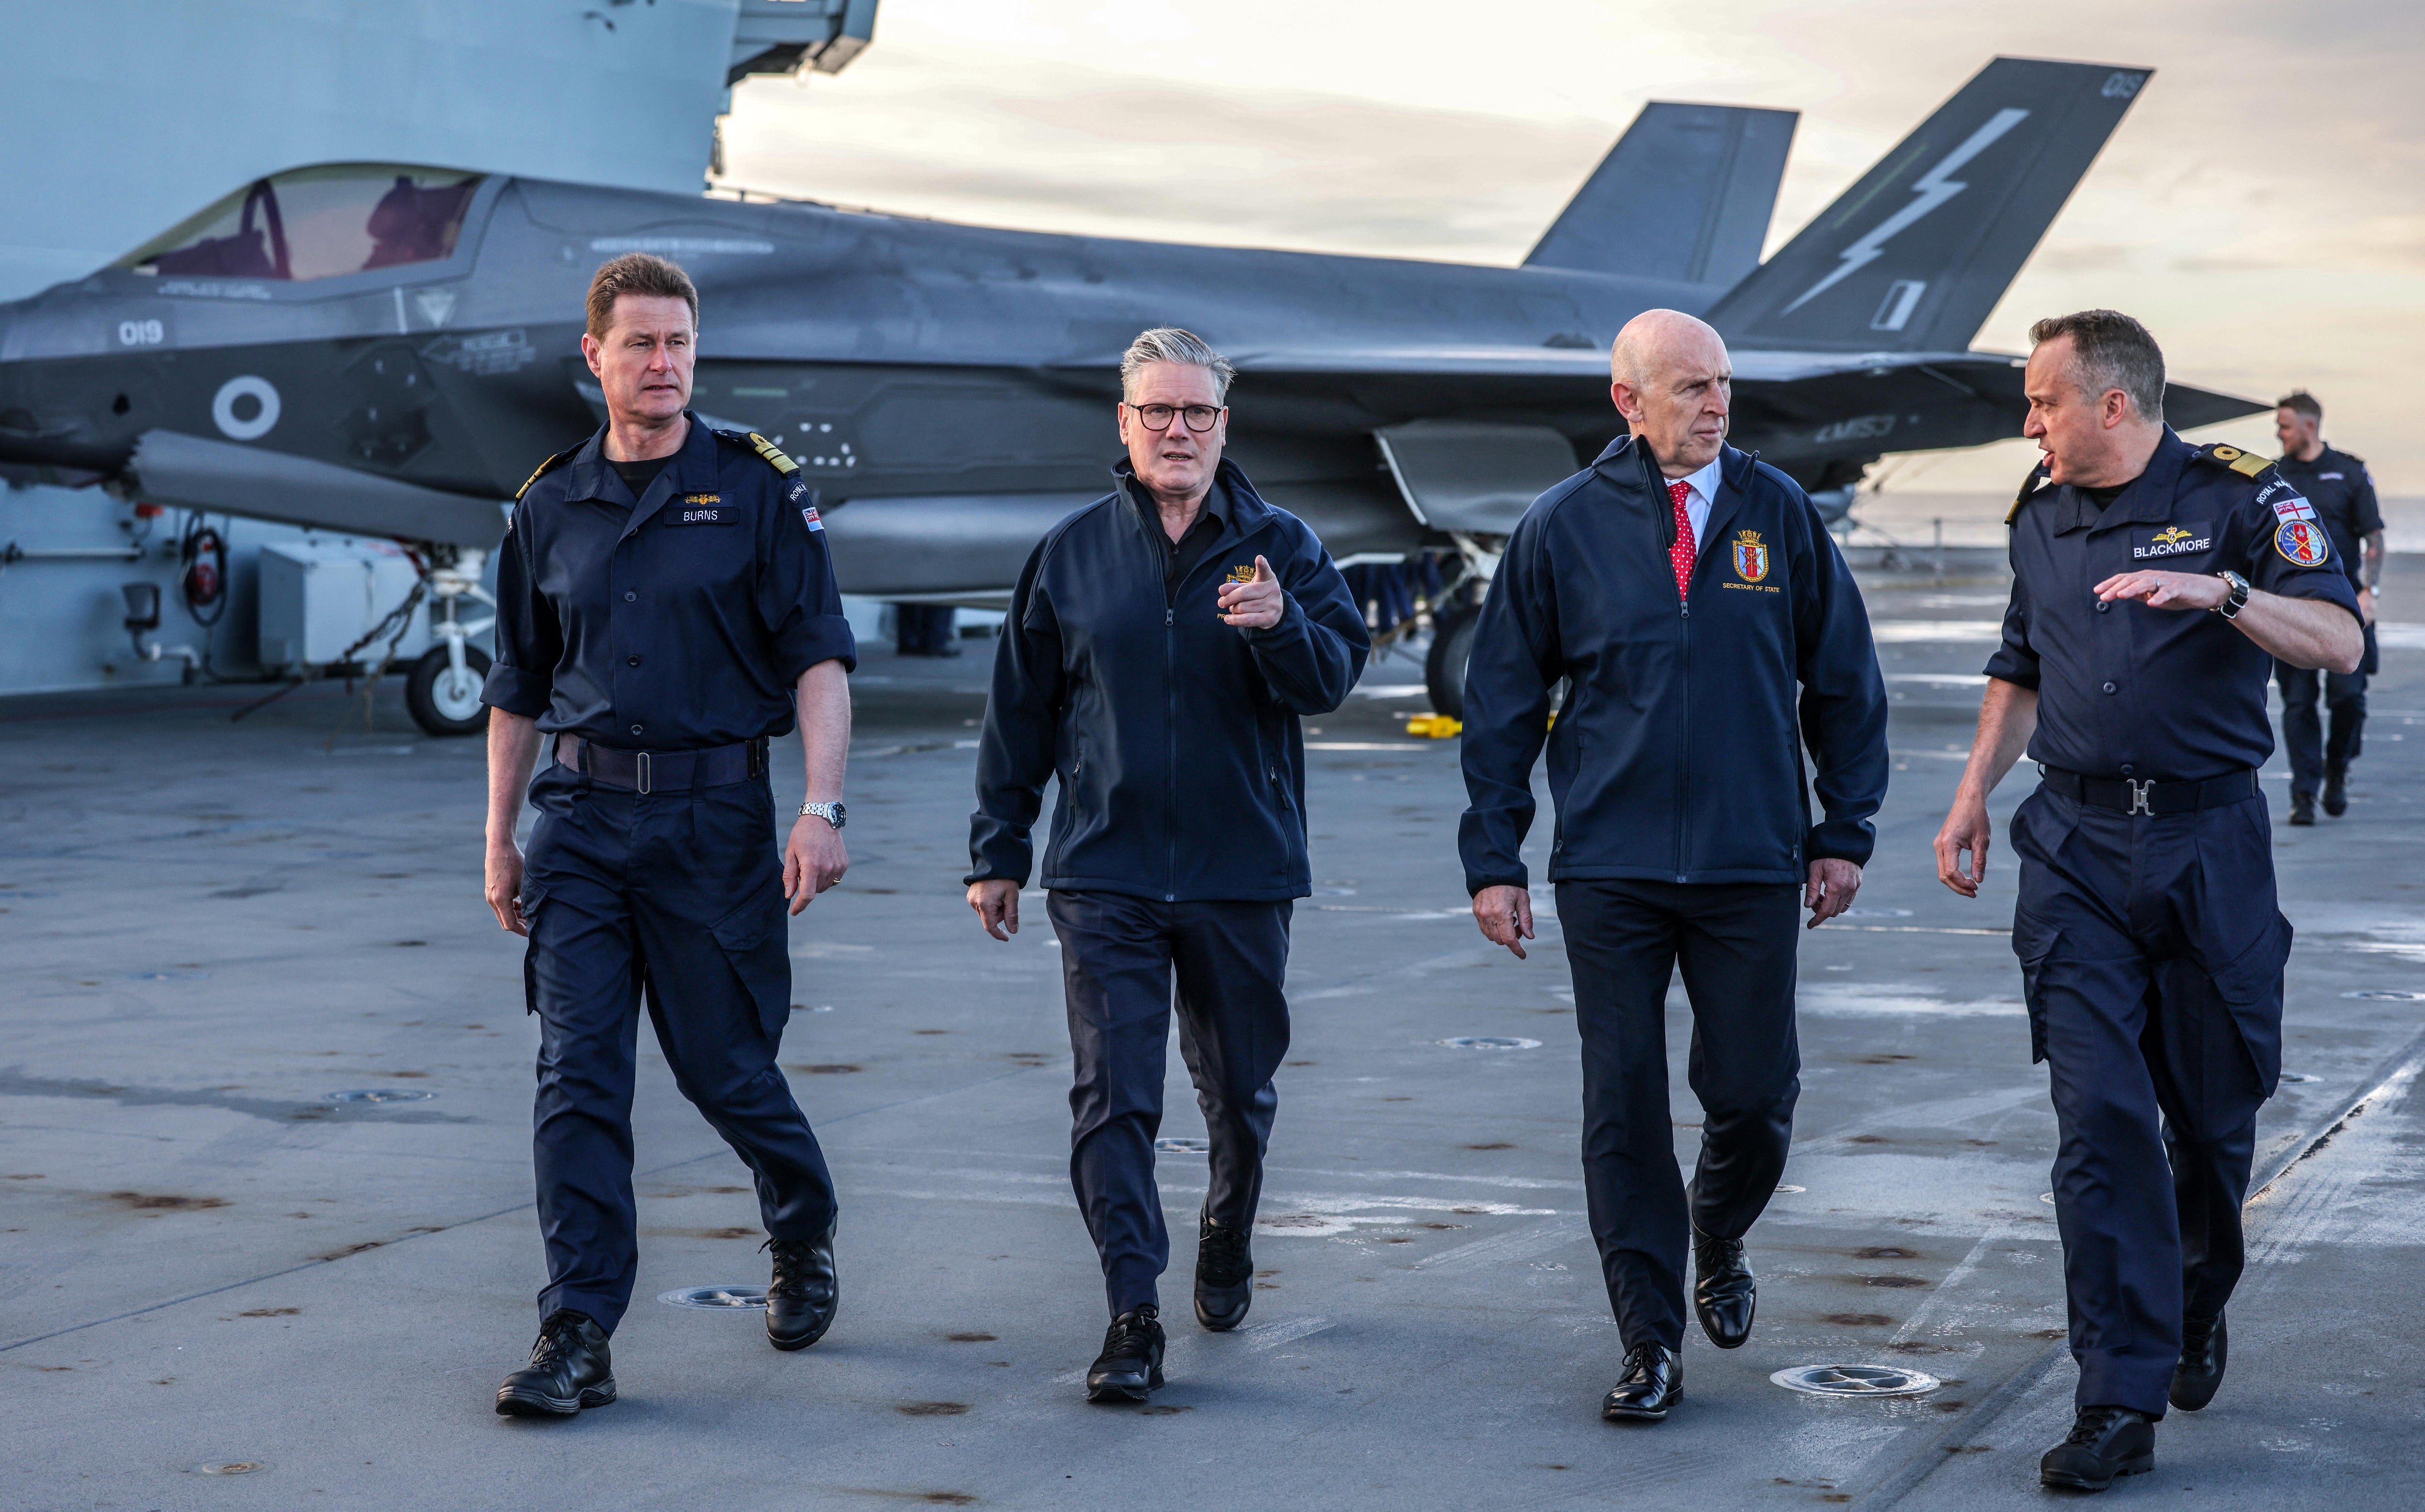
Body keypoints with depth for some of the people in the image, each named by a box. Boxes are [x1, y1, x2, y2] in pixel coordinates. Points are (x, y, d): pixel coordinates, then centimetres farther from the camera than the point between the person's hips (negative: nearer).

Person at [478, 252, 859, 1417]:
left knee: (727, 1070, 5)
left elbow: (820, 661, -4)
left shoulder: (756, 489, -1)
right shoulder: (550, 505, 9)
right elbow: (519, 690, 16)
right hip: (581, 815, 3)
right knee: (576, 1075, -5)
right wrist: (499, 839, 14)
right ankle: (576, 1336, -3)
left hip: (712, 813, -2)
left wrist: (823, 810, -15)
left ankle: (803, 1234, 35)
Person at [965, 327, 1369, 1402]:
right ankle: (1132, 1316, -9)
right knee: (1112, 1097, -9)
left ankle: (1227, 1242, 41)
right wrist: (997, 851, 9)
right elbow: (1020, 711, 11)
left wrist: (1280, 626, -31)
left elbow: (1336, 675, -9)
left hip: (1244, 873, 0)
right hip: (1104, 873, 0)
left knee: (1239, 1089, 14)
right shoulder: (1071, 555, 6)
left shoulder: (1280, 548, 3)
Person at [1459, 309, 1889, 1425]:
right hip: (1608, 871, -1)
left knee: (1754, 1093, 4)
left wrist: (1845, 833, 7)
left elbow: (1843, 681, 10)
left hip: (1753, 869, 1)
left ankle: (1717, 1245, 36)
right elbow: (1502, 702, 5)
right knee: (1624, 1104, 0)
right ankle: (1650, 1342, 11)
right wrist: (1493, 859, 2)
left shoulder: (1779, 514, 4)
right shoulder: (1563, 527, 1)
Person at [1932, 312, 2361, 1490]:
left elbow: (2338, 642, -15)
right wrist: (1972, 798, 16)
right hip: (2075, 851, 3)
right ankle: (2121, 1402, -6)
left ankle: (2197, 1308, 38)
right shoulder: (2042, 519, 12)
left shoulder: (2238, 497, -4)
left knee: (2215, 1115, 8)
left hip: (2209, 844, -3)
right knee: (2100, 1119, -7)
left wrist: (2218, 591, -29)